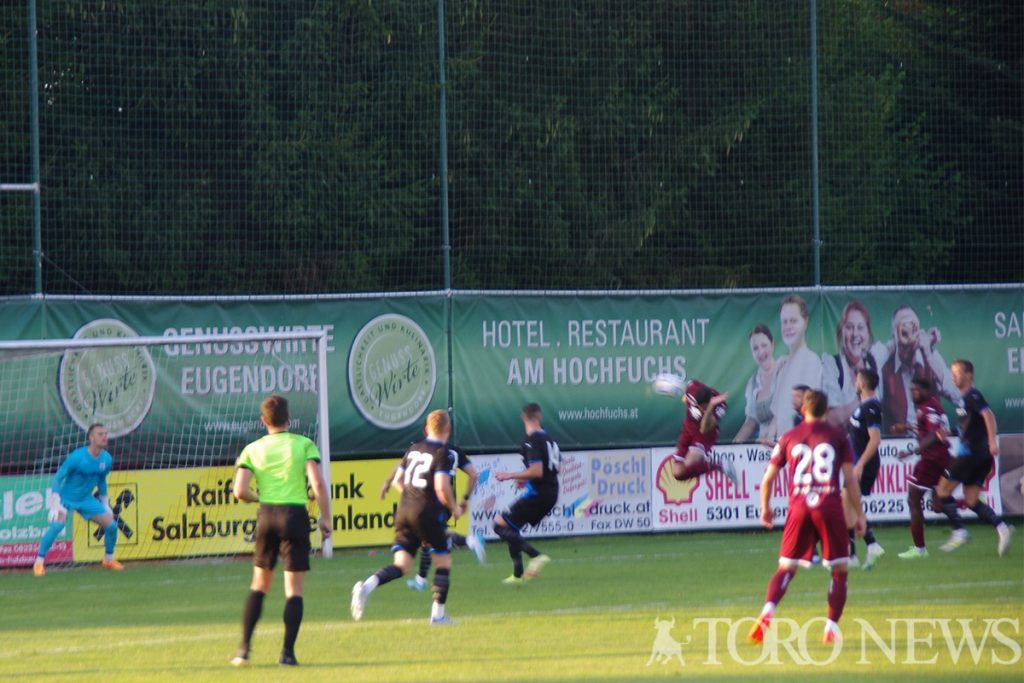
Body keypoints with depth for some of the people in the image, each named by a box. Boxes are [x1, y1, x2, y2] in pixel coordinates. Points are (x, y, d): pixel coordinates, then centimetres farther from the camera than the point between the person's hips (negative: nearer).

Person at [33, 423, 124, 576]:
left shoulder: (106, 459, -5)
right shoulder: (77, 457, -23)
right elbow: (58, 477, -17)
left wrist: (105, 503, 17)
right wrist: (55, 502, -22)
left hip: (86, 500, 6)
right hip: (66, 498, -6)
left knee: (111, 525, -1)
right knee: (58, 524, -30)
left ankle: (108, 560, 24)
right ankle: (39, 562, -20)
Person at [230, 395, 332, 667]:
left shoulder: (253, 449, 6)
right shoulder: (304, 445, 0)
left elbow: (240, 491, -3)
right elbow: (318, 484, -11)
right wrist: (326, 518, -3)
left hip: (266, 515, 2)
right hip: (295, 515, -2)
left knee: (259, 585, 15)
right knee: (294, 590, 3)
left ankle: (244, 648, 10)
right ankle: (287, 652, -4)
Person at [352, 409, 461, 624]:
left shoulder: (413, 449, 14)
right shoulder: (444, 454, -7)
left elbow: (397, 481, 18)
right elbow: (441, 487, -17)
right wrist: (454, 508, -1)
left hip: (404, 510, 6)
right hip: (428, 514, -6)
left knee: (402, 565, 3)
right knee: (444, 560, 11)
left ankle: (368, 585, -24)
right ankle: (438, 614, 10)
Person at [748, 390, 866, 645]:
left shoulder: (789, 438, 10)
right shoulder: (838, 437, 5)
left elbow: (768, 479, 11)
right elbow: (850, 479, 2)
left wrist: (765, 508, 27)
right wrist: (859, 514, 9)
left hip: (799, 508, 2)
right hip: (830, 507, -2)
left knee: (786, 568, 8)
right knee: (839, 571, 10)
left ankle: (768, 611, -17)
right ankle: (831, 626, -1)